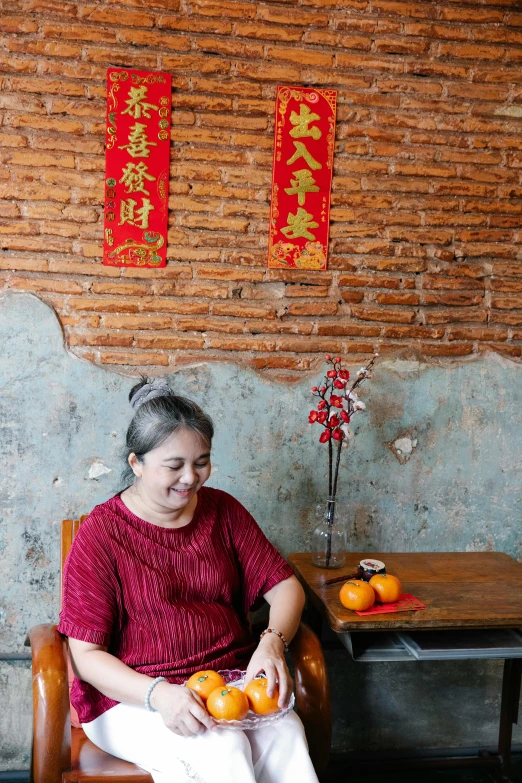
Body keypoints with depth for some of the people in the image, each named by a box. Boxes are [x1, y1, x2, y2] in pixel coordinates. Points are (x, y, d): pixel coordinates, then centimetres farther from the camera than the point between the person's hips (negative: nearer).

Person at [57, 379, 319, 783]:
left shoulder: (222, 510, 6)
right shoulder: (100, 535, -7)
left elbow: (285, 586, 7)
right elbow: (87, 655, -8)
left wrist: (273, 642, -15)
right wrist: (158, 694, -26)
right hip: (135, 697, -3)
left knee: (286, 735, -27)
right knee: (223, 747, -32)